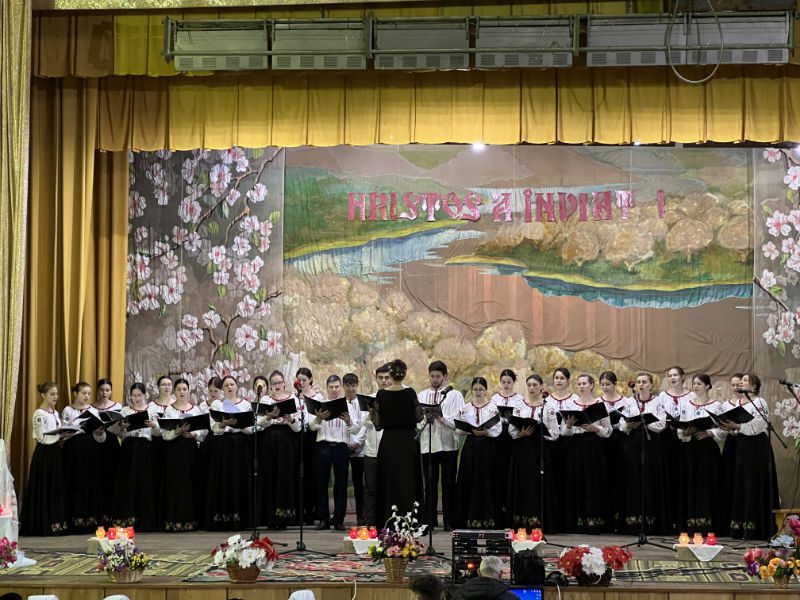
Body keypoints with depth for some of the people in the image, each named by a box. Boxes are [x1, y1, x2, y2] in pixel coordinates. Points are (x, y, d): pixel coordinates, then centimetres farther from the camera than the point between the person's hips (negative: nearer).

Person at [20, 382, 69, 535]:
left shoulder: (55, 413, 13)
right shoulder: (39, 414, -12)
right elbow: (42, 438, -18)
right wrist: (59, 432, -18)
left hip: (55, 452, 8)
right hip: (44, 455, -8)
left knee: (57, 488, 7)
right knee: (44, 489, -5)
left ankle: (56, 523, 11)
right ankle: (44, 525, 0)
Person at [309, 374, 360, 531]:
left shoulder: (349, 407, 9)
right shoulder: (320, 405, 8)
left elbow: (355, 430, 2)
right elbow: (312, 427, -1)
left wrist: (348, 422, -20)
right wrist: (318, 419, -23)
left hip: (341, 447, 0)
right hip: (323, 446, 0)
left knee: (341, 484, 1)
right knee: (321, 483, 0)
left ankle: (339, 520, 7)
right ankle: (323, 519, 7)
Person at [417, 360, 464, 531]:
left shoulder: (454, 395, 4)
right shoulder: (422, 395, 14)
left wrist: (442, 417, -17)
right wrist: (425, 417, -11)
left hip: (448, 444, -2)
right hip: (427, 444, 2)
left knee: (449, 484, 1)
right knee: (430, 484, 5)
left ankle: (449, 522, 6)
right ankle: (429, 521, 9)